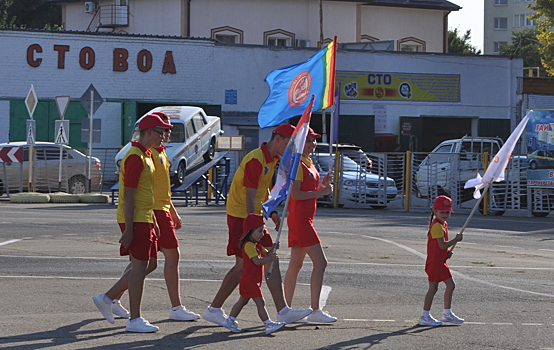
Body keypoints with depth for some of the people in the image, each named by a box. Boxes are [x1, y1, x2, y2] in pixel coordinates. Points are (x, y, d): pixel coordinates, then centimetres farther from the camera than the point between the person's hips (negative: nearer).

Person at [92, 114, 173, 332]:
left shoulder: (146, 156, 16)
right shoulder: (135, 157, -16)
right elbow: (128, 195, -20)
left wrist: (153, 222, 23)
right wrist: (128, 230, -22)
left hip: (145, 219, 10)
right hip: (135, 221, -10)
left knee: (150, 264, 13)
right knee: (140, 267, -5)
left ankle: (107, 298, 19)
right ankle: (134, 320, 2)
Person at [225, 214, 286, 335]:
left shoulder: (257, 245, 16)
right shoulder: (249, 245, -19)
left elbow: (266, 254, 16)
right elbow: (258, 261, -27)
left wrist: (273, 249, -2)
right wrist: (271, 258, -19)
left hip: (254, 280, 11)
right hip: (249, 280, -11)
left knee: (243, 301, 18)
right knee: (260, 302, -12)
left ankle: (231, 320, 26)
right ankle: (268, 324, -14)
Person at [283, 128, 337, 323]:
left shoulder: (309, 163, 17)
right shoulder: (297, 163, -13)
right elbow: (296, 194, -20)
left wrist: (323, 184, 5)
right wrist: (323, 191, -16)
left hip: (305, 219, 10)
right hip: (300, 219, -10)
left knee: (295, 264, 11)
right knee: (320, 263, -12)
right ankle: (315, 310, -11)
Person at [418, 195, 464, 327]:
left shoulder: (443, 224, 13)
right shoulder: (437, 226, -19)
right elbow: (442, 245, -24)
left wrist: (448, 251, 3)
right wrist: (456, 239, -14)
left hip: (441, 261, 10)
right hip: (435, 262, -10)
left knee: (450, 285, 12)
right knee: (433, 288, -4)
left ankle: (447, 313, 20)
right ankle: (425, 316, 3)